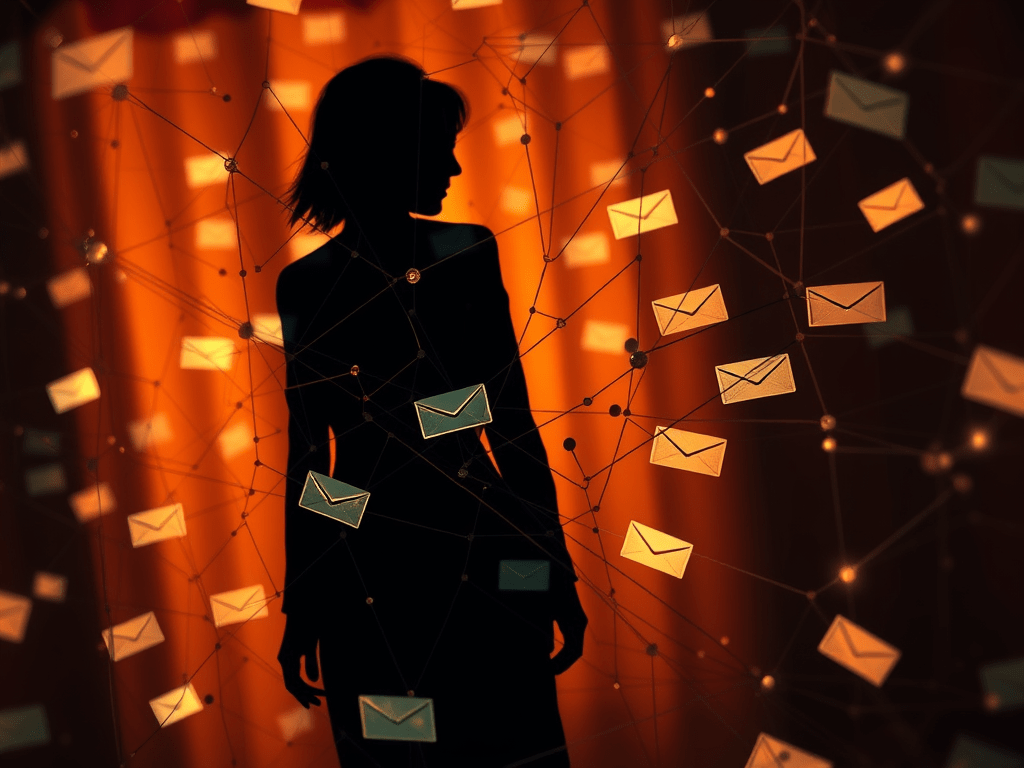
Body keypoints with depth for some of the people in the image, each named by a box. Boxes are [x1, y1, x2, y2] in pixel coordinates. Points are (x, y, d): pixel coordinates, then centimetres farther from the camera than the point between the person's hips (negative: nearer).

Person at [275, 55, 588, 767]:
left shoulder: (469, 256, 1)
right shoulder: (308, 285, -1)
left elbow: (514, 423, 4)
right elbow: (307, 451, 5)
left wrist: (557, 573, 4)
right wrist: (301, 607, 8)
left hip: (484, 572, 1)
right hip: (364, 579, 0)